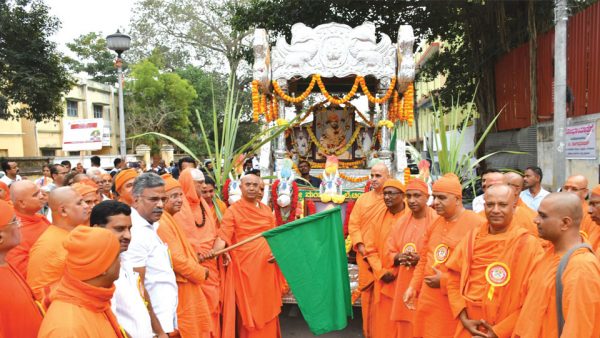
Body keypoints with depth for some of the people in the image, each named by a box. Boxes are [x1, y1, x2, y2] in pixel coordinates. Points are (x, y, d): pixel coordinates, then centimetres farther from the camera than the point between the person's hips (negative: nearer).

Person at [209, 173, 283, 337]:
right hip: (245, 266, -4)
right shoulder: (233, 210, -4)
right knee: (249, 308, 3)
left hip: (266, 266, 4)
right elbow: (223, 236, -15)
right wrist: (215, 251, -34)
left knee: (267, 307, 11)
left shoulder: (266, 209, 11)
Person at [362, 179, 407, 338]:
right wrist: (381, 272, -8)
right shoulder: (378, 219, 7)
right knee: (380, 321, 10)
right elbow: (370, 249, 4)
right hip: (380, 280, 4)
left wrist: (395, 272, -14)